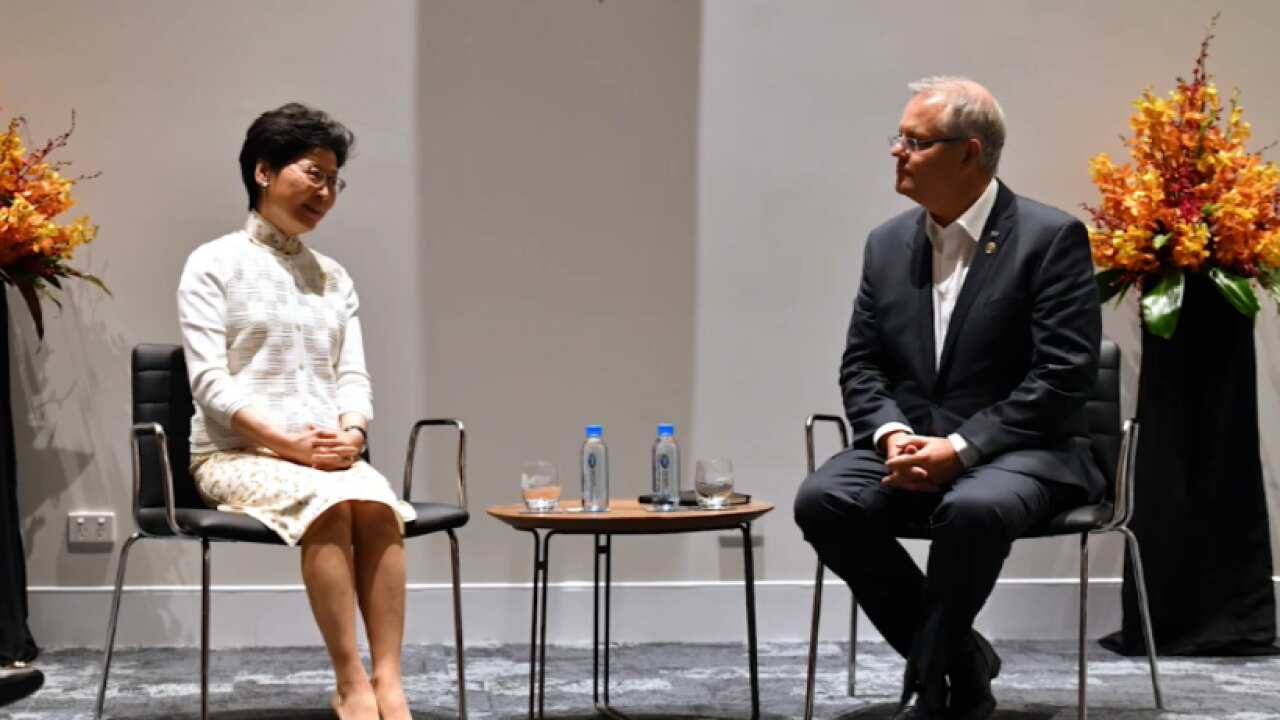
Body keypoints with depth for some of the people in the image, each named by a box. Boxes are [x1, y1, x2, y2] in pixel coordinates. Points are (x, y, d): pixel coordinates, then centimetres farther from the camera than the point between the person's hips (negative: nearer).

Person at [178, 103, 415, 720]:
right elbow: (211, 382, -8)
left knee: (377, 503, -30)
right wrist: (288, 443, -19)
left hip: (326, 454, 4)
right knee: (328, 503, -35)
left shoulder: (334, 277, 18)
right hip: (234, 454, -4)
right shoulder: (214, 265, 2)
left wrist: (351, 432, -13)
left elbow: (354, 376, 10)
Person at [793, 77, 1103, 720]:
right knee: (822, 501, -23)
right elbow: (860, 365, 10)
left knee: (972, 509, -38)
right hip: (908, 445, 5)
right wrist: (894, 435, -12)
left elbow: (1063, 376, -14)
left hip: (1015, 450, -5)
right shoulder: (888, 244, 10)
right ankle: (960, 662, -6)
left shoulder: (1051, 237, -8)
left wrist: (960, 448, -21)